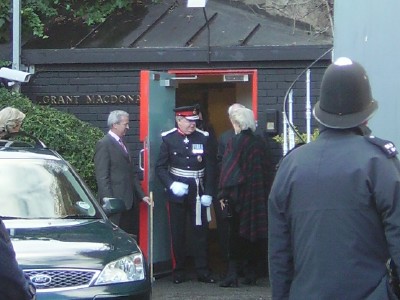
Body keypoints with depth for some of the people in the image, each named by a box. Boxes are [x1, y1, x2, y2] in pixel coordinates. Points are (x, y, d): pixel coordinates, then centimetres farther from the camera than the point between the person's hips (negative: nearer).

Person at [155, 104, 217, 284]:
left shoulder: (203, 138, 1)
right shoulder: (168, 139, -1)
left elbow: (210, 167, 0)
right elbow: (160, 167, -1)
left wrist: (208, 193, -6)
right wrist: (171, 185, -16)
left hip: (198, 193, 0)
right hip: (177, 193, 0)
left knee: (200, 231, 0)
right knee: (178, 233, 4)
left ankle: (202, 271, 5)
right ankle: (179, 271, 12)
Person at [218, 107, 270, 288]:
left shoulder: (235, 142, -11)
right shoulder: (259, 143, 4)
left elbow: (228, 171, -13)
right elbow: (265, 170, 11)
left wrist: (224, 195, -8)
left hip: (239, 196, -5)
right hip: (258, 195, 5)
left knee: (236, 234, 0)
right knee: (255, 232, 10)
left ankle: (232, 274, -4)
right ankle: (251, 273, 13)